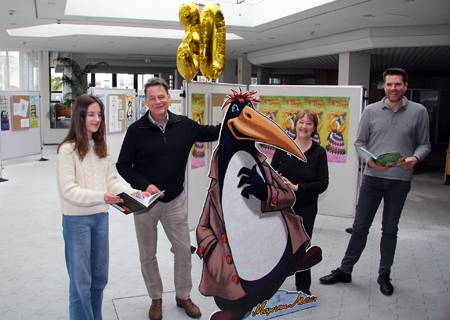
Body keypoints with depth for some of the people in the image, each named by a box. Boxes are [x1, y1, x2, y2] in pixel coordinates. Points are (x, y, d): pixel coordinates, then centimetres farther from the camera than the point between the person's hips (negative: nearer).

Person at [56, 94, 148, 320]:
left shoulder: (101, 147, 9)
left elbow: (112, 181, 6)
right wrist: (101, 196, -33)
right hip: (77, 219, -6)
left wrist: (135, 194, -10)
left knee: (100, 277, 16)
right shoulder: (67, 149, -12)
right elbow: (68, 190, -20)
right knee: (81, 281, 4)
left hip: (101, 217, 6)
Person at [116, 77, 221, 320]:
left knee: (184, 250, 10)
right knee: (148, 254, 12)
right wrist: (144, 185, -18)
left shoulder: (184, 125, -3)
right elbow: (123, 166, -5)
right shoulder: (136, 130, -10)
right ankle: (156, 298, 34)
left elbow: (212, 133, 7)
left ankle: (183, 296, 33)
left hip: (175, 200, 2)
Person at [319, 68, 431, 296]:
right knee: (360, 227, 6)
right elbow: (359, 142, 4)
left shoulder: (418, 112, 1)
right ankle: (345, 270, 19)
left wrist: (415, 158, -14)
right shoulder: (371, 111, 2)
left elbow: (424, 144, 6)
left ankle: (384, 275, 27)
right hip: (372, 178, 0)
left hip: (400, 180, 0)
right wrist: (369, 159, -14)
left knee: (390, 229, 12)